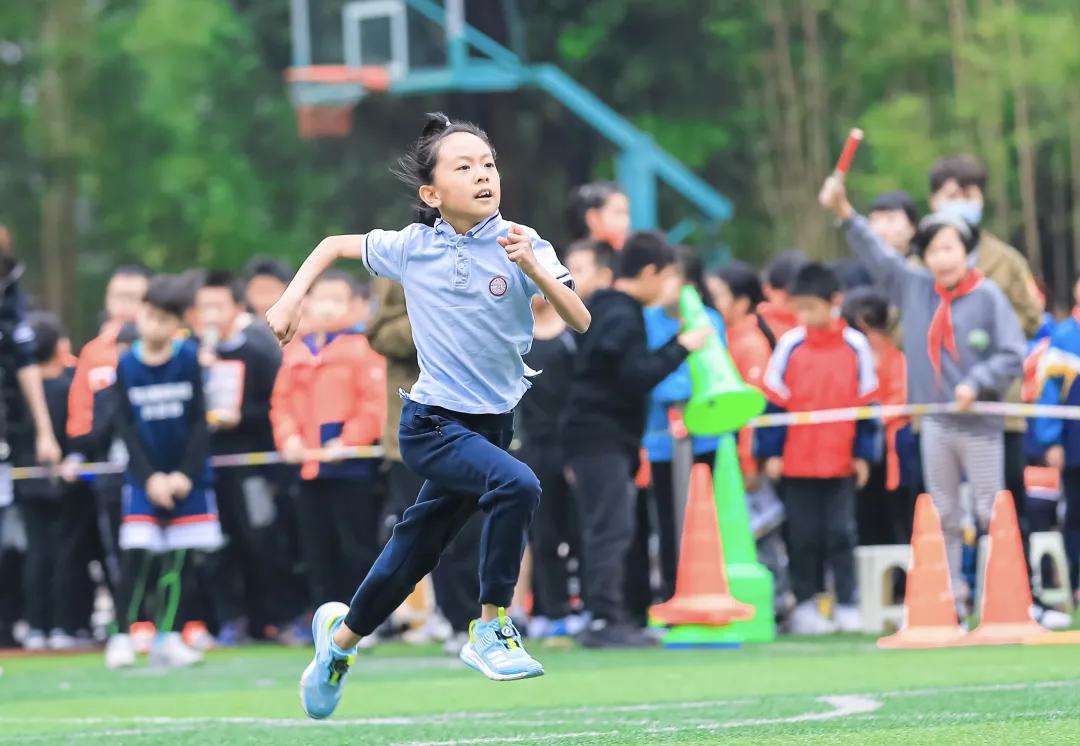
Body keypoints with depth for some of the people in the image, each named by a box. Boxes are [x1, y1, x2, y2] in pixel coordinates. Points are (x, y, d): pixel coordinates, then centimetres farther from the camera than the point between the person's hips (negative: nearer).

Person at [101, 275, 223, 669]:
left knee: (179, 562, 3)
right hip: (144, 477, 0)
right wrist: (149, 477, -11)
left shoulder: (190, 359, -6)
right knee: (135, 556, -8)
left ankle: (167, 638, 9)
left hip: (187, 477, 0)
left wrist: (186, 474, -11)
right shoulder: (126, 366, -3)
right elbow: (126, 427, -3)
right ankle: (121, 637, -1)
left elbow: (200, 421, -5)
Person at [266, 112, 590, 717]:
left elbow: (580, 321, -15)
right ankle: (491, 630, -17)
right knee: (517, 485, -31)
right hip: (433, 424, -3)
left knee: (409, 560, 14)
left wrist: (535, 270, -29)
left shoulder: (521, 244, -6)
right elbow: (335, 246, 13)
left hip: (492, 426, 3)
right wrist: (292, 299, 2)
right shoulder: (412, 247, -4)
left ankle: (342, 633, 43)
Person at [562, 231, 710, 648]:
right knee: (611, 529, -12)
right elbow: (638, 376, -20)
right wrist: (681, 348, -14)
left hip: (595, 437, 10)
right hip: (604, 438, -10)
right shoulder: (623, 318, -14)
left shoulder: (604, 310, 18)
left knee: (610, 531, 10)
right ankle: (604, 621, -14)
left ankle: (611, 618, 12)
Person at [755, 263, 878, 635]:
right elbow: (773, 401, 1)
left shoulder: (856, 346, -1)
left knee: (840, 533, 1)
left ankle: (847, 605, 7)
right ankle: (805, 606, 13)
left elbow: (866, 404, 6)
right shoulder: (790, 345, -2)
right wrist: (771, 452, -2)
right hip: (796, 461, 0)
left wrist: (863, 454, 6)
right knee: (804, 537, 5)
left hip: (841, 461, 0)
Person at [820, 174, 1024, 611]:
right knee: (943, 515, 9)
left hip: (980, 422, -4)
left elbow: (1012, 356, -10)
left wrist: (976, 383, -20)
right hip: (934, 423, 4)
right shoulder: (914, 288, 4)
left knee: (991, 511, 2)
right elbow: (877, 257, 10)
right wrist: (846, 215, 4)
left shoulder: (988, 296, -8)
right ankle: (948, 600, 14)